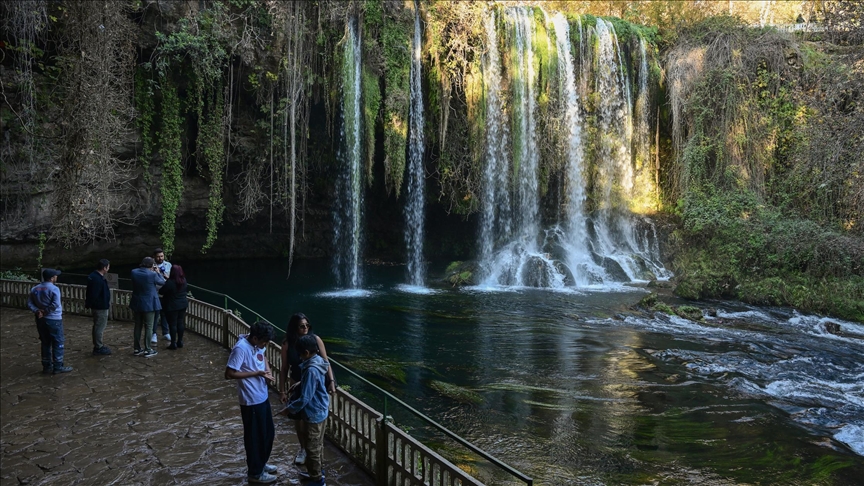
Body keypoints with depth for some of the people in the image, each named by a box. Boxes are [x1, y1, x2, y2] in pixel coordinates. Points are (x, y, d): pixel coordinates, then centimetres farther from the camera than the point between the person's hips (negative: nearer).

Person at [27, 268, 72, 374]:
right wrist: (46, 311, -13)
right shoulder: (54, 289, -16)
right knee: (58, 343, 3)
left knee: (45, 343, 15)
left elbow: (29, 303, 2)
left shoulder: (35, 289, 7)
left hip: (40, 320, 7)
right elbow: (55, 304, -25)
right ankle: (58, 366, 6)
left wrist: (37, 311, -8)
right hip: (54, 320, -7)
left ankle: (47, 366, 19)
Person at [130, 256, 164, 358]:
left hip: (137, 304, 5)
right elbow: (162, 282, -2)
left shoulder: (134, 272, -4)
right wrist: (158, 272, 12)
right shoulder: (152, 274, -19)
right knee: (148, 327, 3)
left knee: (138, 326, 15)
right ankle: (147, 350, 5)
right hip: (149, 304, -5)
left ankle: (137, 349, 22)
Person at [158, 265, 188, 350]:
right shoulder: (184, 281, -2)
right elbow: (187, 289, 15)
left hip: (172, 306, -6)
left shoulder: (170, 282, -22)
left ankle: (173, 343, 5)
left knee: (173, 324, 2)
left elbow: (161, 292, -13)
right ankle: (180, 341, 20)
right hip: (183, 305, 6)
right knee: (180, 323, 13)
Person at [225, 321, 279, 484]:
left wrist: (268, 371, 0)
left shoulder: (257, 344, 0)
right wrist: (256, 373, -23)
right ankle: (255, 473, 24)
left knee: (268, 432, 21)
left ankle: (261, 464, 40)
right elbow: (229, 374, -24)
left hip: (263, 397, 9)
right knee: (254, 436, 7)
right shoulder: (240, 348, -24)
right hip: (251, 401, -9)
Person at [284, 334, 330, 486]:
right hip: (321, 410, 9)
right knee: (318, 444, 23)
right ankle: (317, 472, 39)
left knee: (312, 448, 6)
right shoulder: (318, 361, -1)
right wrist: (301, 383, 14)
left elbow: (304, 399, -26)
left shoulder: (311, 370, -30)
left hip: (314, 413, -9)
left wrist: (289, 408, -14)